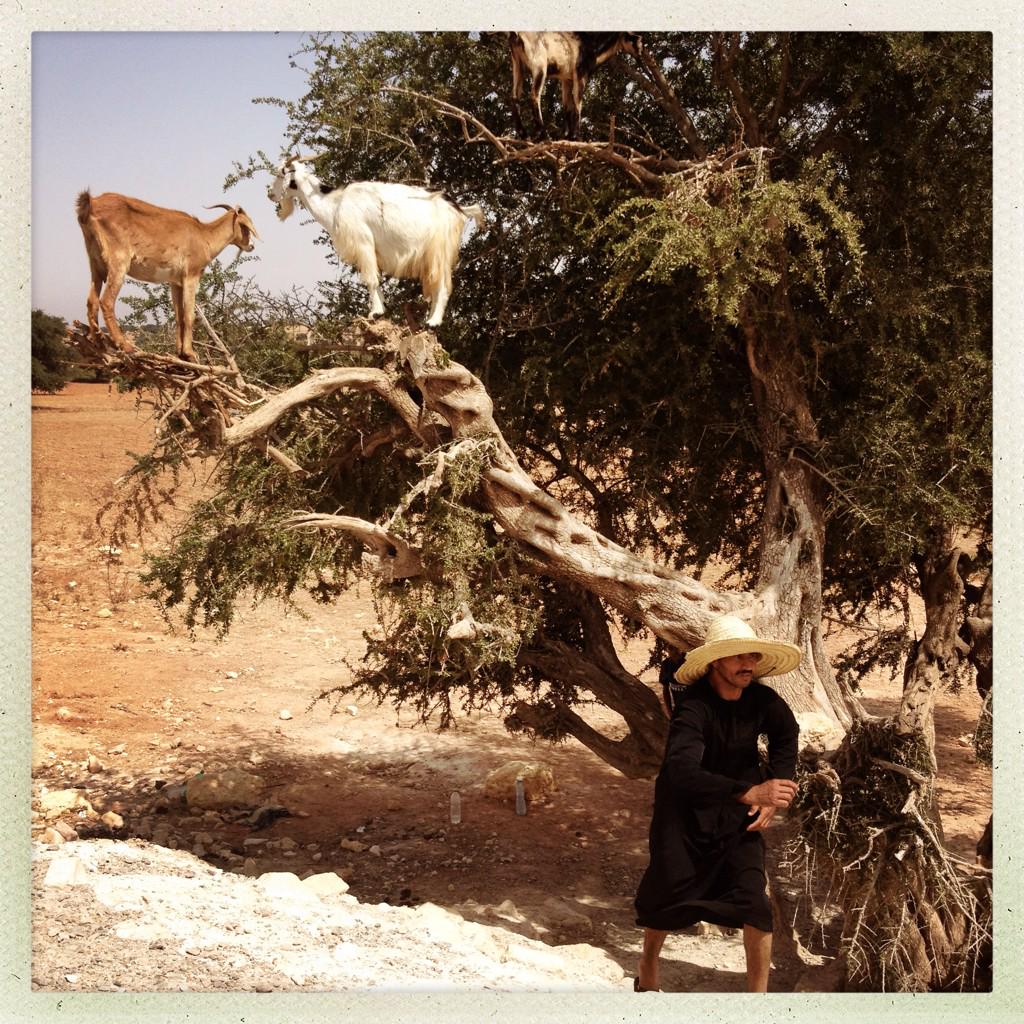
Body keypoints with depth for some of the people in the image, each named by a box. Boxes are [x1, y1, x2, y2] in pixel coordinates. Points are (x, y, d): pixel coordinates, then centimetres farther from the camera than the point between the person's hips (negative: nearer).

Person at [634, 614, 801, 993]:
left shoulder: (762, 701, -14)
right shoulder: (694, 706, -30)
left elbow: (786, 737, 10)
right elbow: (683, 771, -46)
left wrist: (772, 794, 0)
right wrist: (750, 792, -54)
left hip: (736, 817, 3)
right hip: (685, 815, -3)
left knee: (755, 898, -11)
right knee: (667, 895, 10)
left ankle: (758, 991, 3)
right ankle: (647, 977, 38)